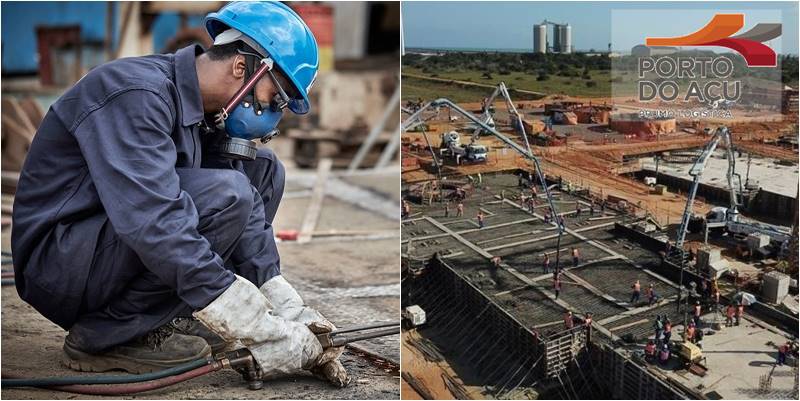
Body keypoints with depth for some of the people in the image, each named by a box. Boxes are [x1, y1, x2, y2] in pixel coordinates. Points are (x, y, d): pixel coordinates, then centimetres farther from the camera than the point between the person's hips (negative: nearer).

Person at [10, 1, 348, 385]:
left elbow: (247, 217, 4)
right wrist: (267, 335, -34)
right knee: (224, 196, -29)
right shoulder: (136, 94, -25)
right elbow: (157, 228, -36)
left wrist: (292, 311, -7)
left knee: (263, 170, 2)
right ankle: (101, 337, -13)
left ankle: (172, 317, -1)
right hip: (58, 265, -9)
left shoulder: (204, 110, 3)